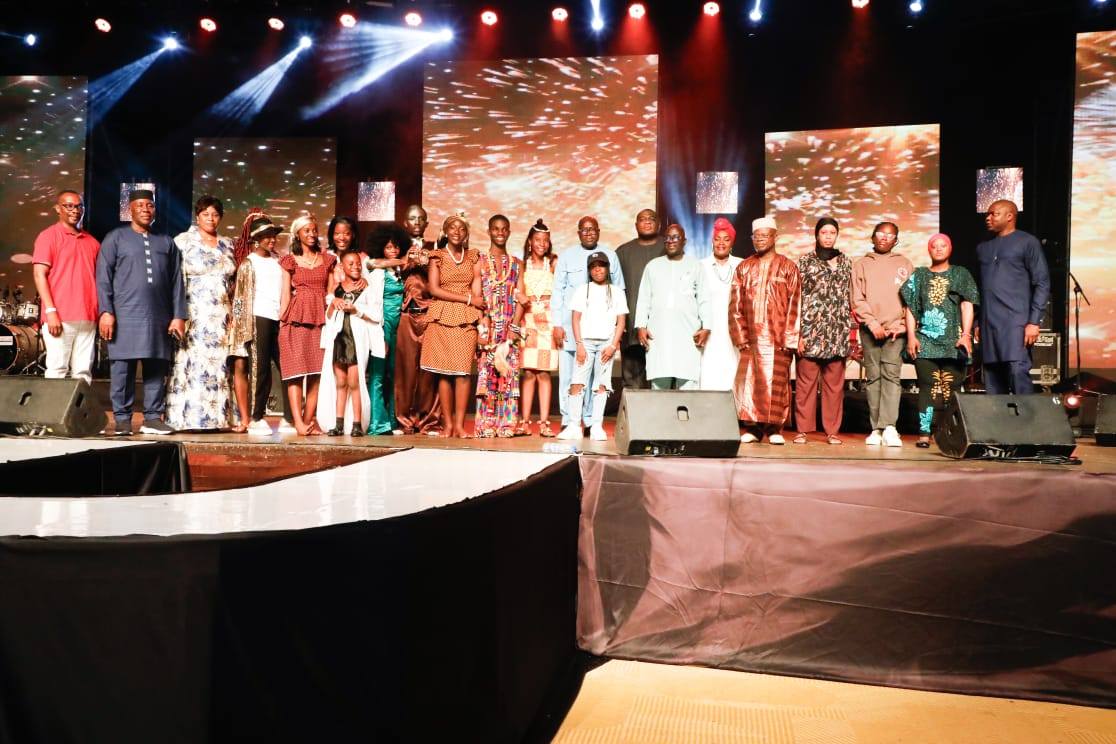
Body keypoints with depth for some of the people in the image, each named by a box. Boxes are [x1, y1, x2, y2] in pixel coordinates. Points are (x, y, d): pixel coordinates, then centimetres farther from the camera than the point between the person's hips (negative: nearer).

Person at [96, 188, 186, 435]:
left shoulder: (166, 242, 17)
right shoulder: (115, 238, 9)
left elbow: (177, 282, 13)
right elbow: (103, 278, 2)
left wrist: (179, 316, 5)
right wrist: (105, 312, -8)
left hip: (160, 318, 3)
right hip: (125, 317, -2)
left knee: (156, 369, 3)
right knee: (122, 368, -1)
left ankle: (153, 418, 8)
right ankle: (122, 419, 5)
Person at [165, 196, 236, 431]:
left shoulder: (228, 246, 16)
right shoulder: (184, 241, 3)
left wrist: (232, 312, 10)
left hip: (220, 317, 4)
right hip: (194, 314, -4)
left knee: (218, 365, 1)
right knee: (192, 364, -7)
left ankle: (214, 417, 4)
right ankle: (189, 418, -4)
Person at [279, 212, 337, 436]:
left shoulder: (327, 260, 16)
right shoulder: (290, 260, 10)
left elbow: (330, 291, 13)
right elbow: (286, 293, 5)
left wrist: (334, 299, -9)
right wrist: (281, 320, -4)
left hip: (321, 318, 3)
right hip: (296, 318, -2)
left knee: (317, 372, -1)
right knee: (295, 370, -9)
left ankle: (309, 420, 3)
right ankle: (298, 422, -13)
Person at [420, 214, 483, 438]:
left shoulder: (473, 257, 14)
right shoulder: (437, 257, 8)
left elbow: (477, 289, 6)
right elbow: (434, 289, -3)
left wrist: (479, 318, -6)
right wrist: (468, 298, -7)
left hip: (466, 319, 1)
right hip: (442, 317, -1)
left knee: (463, 371, -8)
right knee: (444, 371, -3)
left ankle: (459, 424, -5)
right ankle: (447, 423, 3)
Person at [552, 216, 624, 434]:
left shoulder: (611, 257, 11)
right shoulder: (566, 257, 10)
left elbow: (619, 292, 10)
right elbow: (557, 291, 6)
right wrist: (557, 324, -1)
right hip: (571, 324, 0)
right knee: (569, 373, -2)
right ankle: (569, 421, 5)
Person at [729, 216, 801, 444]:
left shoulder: (788, 267, 5)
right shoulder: (744, 268, 11)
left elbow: (794, 306, 0)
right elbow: (735, 305, 7)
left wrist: (789, 339, -7)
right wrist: (740, 336, -3)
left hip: (778, 338, -2)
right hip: (751, 338, 2)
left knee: (777, 383, -1)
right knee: (748, 381, -2)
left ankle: (775, 429, 9)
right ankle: (752, 428, 7)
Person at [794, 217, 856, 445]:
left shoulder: (844, 261, 14)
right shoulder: (805, 261, 5)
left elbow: (848, 297, 16)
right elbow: (798, 298, 0)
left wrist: (850, 328, 10)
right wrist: (798, 332, -7)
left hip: (837, 331, 3)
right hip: (811, 328, -3)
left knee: (835, 383, 4)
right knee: (806, 381, -2)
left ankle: (832, 430, 10)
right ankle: (803, 429, 5)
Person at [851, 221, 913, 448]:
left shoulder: (905, 264, 14)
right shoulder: (862, 264, 13)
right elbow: (857, 299, 5)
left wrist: (899, 325, -4)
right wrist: (872, 323, -7)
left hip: (896, 329, -1)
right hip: (869, 330, 1)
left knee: (891, 374, -12)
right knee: (873, 377, -1)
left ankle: (889, 427, -18)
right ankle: (877, 429, 0)